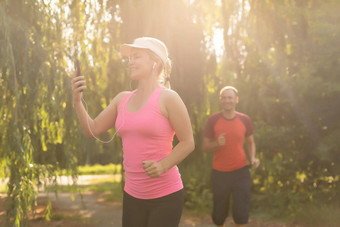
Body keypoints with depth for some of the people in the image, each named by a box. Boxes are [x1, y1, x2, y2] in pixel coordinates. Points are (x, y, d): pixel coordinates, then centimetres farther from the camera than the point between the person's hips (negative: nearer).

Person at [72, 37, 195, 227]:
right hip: (132, 195, 6)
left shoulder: (168, 98, -10)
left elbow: (188, 143, -9)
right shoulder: (122, 99, 8)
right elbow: (92, 130, 9)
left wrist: (163, 165, -23)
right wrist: (77, 101, -4)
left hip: (165, 196, -5)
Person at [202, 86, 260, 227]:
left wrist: (253, 158, -6)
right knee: (219, 213, 9)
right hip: (219, 173, 0)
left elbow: (250, 142, 13)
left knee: (241, 212, -4)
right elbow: (205, 146, -2)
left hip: (241, 171, 0)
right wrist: (217, 143, -23)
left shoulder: (244, 120, 0)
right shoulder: (213, 120, -4)